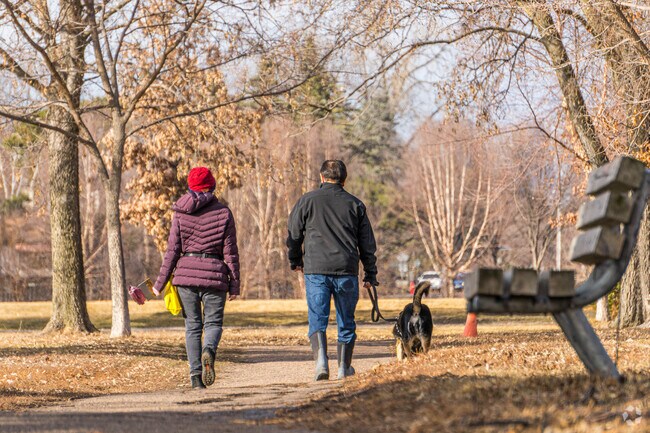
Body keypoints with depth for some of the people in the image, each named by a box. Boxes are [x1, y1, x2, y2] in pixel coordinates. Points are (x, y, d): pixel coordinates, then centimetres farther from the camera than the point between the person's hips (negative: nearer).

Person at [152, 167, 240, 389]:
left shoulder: (181, 213, 2)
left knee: (192, 325, 9)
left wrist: (160, 282, 7)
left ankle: (195, 374, 0)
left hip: (186, 272, 1)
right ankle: (208, 350, -23)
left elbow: (173, 250, 1)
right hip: (214, 274, -1)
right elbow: (230, 252, 0)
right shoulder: (224, 212, 1)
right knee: (213, 322, 9)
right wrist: (234, 284, 5)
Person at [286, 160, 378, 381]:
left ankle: (321, 360, -21)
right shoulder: (355, 204, 8)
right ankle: (344, 367, 18)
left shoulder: (307, 201, 4)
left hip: (316, 271, -1)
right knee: (346, 322, 12)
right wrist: (370, 274, 18)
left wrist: (296, 261, 26)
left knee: (317, 320, -1)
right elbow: (367, 244, 10)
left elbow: (293, 235, 9)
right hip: (347, 271, 1)